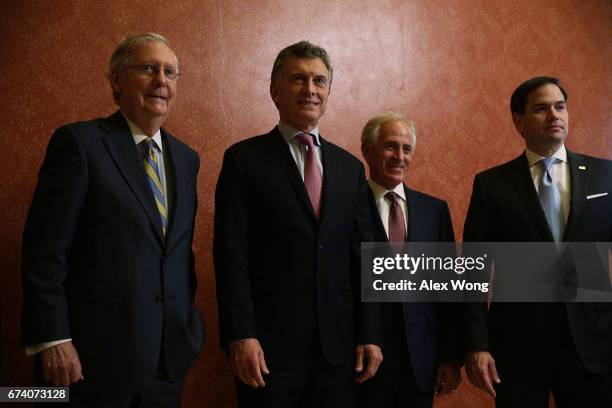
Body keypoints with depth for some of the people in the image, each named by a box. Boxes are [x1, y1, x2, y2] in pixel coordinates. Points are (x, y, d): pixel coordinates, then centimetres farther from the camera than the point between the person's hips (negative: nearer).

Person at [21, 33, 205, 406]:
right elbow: (45, 247, -12)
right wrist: (52, 340, -16)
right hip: (97, 354, -5)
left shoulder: (185, 158, 12)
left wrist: (188, 323, 13)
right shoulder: (79, 142, -7)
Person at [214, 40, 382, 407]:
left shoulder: (351, 167, 12)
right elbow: (232, 256, -7)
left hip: (339, 346, 4)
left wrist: (369, 335, 6)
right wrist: (241, 336, -14)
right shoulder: (244, 159, 0)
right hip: (269, 346, -4)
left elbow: (361, 257, 11)